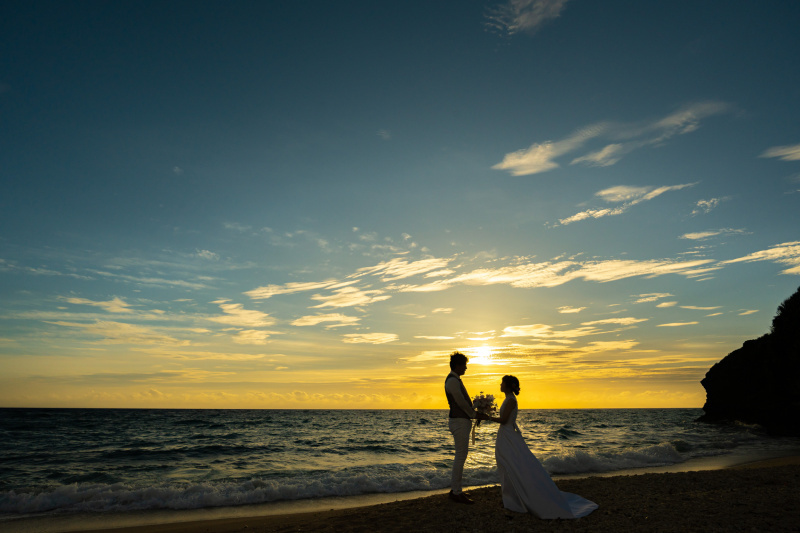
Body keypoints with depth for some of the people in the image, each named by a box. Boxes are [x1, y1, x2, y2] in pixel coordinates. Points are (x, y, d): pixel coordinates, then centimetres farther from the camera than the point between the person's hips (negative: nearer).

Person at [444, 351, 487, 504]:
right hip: (459, 421, -10)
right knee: (461, 455, -5)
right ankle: (456, 492, 3)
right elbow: (461, 402, -18)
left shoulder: (455, 380, 16)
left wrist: (476, 414, 12)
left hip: (462, 421, 10)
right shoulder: (452, 381, -16)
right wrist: (476, 415, -7)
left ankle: (455, 489, 23)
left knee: (461, 455, 15)